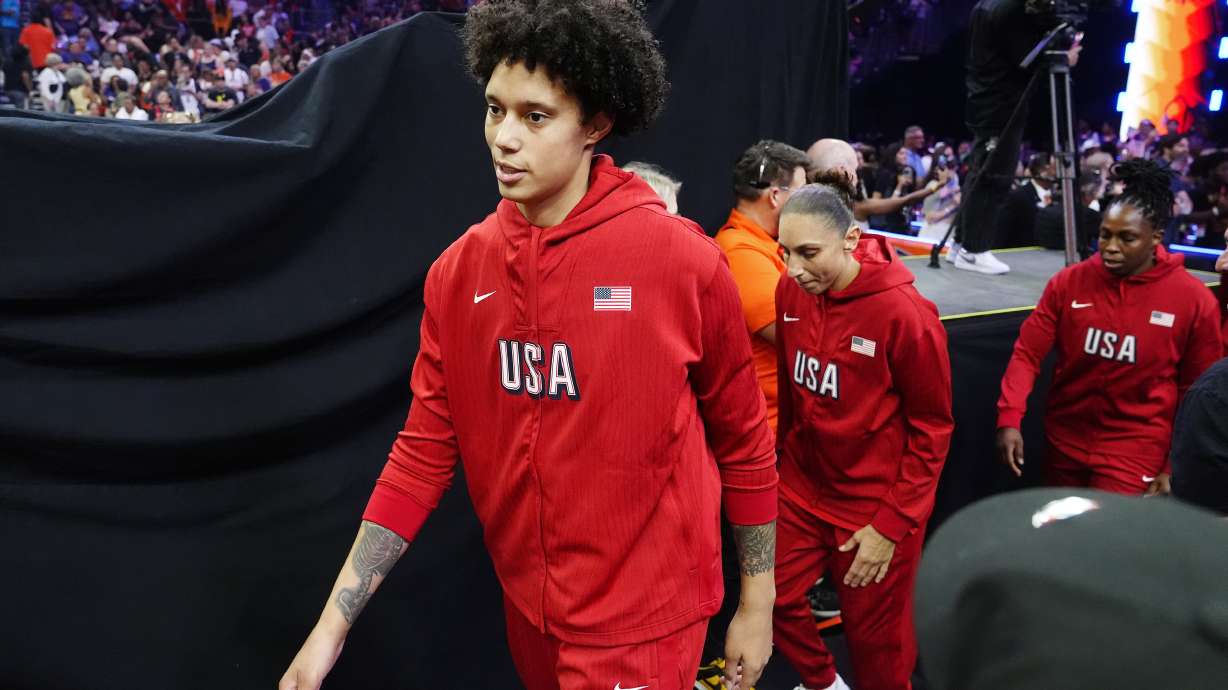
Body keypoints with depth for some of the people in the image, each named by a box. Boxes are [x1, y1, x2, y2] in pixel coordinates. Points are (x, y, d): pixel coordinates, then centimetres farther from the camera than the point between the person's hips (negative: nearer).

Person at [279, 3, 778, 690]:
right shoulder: (457, 273, -5)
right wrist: (334, 622, -3)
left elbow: (744, 439, -6)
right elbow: (425, 451, -1)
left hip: (642, 619, -5)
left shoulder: (680, 257, -16)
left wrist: (757, 607, 0)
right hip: (527, 607, 5)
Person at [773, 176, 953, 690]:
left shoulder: (904, 312, -21)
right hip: (801, 486, 5)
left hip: (876, 503, -5)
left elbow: (933, 427, -14)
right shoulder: (791, 291, -6)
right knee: (771, 596, 9)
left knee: (874, 634, 9)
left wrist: (892, 525, -14)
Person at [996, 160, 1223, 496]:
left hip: (1136, 448, -3)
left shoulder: (1194, 300, -11)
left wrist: (1175, 465, -3)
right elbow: (1027, 353, -6)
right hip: (1064, 441, 3)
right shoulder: (1068, 282, -7)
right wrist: (1009, 419, -19)